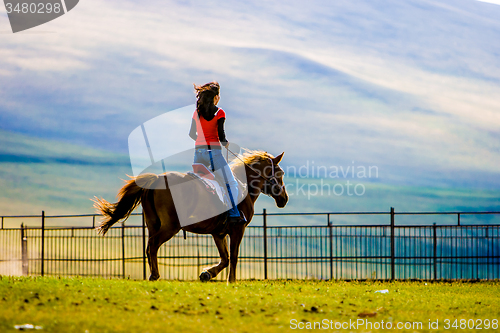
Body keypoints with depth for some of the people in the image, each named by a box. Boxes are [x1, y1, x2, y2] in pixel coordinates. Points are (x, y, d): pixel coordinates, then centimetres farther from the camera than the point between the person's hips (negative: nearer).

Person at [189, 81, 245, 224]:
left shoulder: (197, 112, 9)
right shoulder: (219, 113, -4)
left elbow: (192, 134, 14)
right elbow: (221, 135, -9)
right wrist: (225, 143, 12)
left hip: (198, 152, 5)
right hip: (214, 151, -5)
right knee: (231, 183, 0)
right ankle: (233, 214, -13)